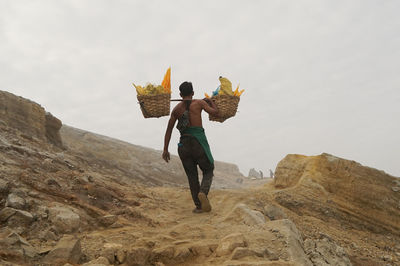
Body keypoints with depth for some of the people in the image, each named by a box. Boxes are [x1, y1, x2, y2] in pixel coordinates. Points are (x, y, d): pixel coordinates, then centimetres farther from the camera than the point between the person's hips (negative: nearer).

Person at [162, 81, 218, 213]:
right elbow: (215, 112, 9)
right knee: (208, 171, 13)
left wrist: (165, 150, 11)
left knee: (192, 176, 12)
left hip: (184, 144, 3)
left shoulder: (176, 109, 12)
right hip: (199, 143, -3)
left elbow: (169, 130, 9)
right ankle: (203, 192, -15)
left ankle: (199, 206, 11)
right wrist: (210, 101, 28)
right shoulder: (199, 103, 2)